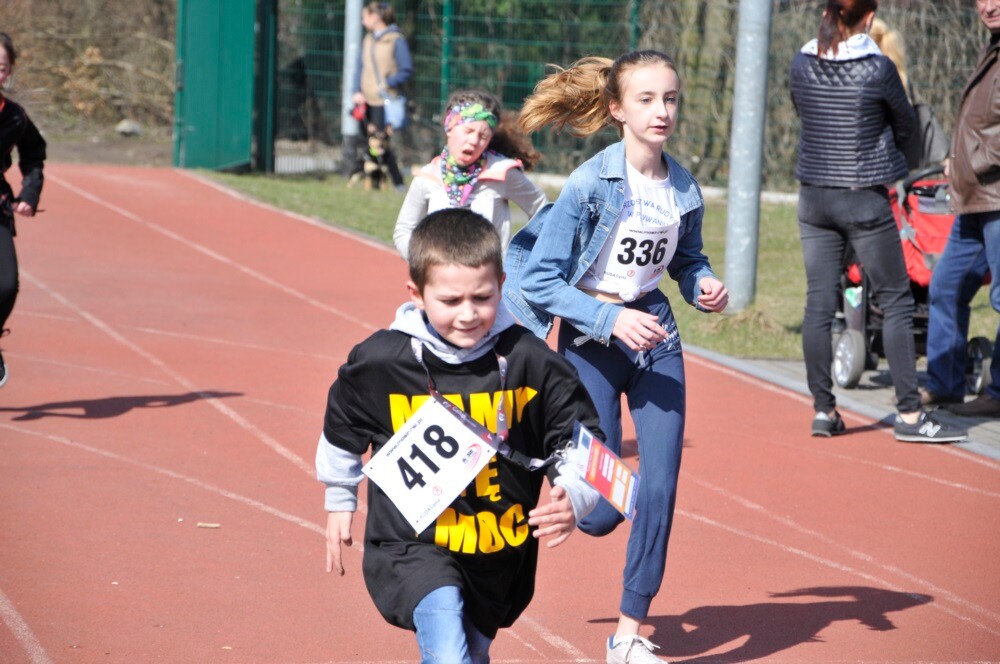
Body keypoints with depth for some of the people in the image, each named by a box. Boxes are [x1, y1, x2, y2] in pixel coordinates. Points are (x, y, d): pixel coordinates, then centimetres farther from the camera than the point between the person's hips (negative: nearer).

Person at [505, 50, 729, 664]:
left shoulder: (684, 187, -1)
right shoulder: (591, 184, -17)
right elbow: (539, 280, -16)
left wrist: (706, 285, -5)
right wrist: (611, 320, -23)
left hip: (655, 334, 5)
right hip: (591, 338, -4)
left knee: (661, 486, -2)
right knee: (602, 513, -6)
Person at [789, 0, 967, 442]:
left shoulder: (802, 66, 0)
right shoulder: (878, 69, -12)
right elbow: (906, 127, 2)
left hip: (813, 196, 5)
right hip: (864, 198, -5)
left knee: (819, 302, 7)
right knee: (896, 302, 2)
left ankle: (823, 410, 10)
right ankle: (909, 414, 0)